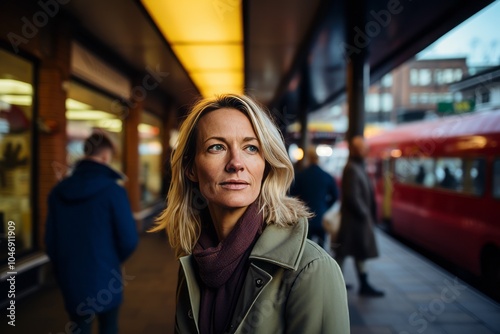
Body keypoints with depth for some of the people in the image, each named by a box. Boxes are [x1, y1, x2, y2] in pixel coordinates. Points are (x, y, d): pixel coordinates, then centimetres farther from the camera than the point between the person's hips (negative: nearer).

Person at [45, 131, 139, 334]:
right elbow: (129, 239, -15)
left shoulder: (58, 191, -2)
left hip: (71, 280, 4)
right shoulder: (113, 190, -17)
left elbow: (50, 239, 4)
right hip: (105, 278, -3)